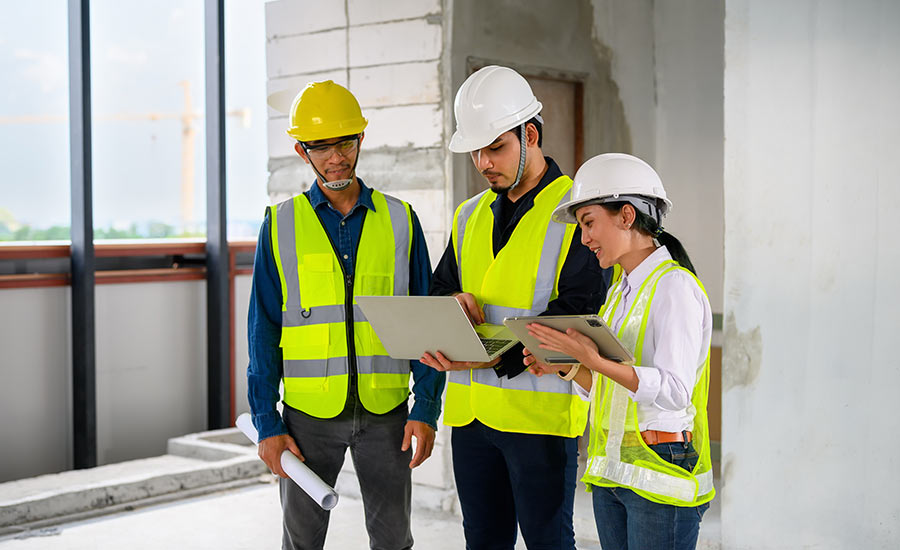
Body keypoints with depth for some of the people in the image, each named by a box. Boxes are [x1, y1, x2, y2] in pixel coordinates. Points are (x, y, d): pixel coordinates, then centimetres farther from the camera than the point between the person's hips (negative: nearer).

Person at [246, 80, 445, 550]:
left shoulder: (400, 220, 4)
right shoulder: (281, 225, 2)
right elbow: (263, 330, 3)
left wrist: (426, 410, -5)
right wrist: (267, 424, -3)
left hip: (385, 411, 0)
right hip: (309, 413, 0)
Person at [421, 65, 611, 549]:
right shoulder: (471, 215, 16)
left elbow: (579, 314, -14)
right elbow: (440, 288, 19)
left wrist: (498, 354, -23)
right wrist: (454, 301, -7)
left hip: (541, 406, -6)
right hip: (469, 407, 6)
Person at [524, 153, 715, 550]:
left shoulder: (674, 286, -11)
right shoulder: (620, 292, 15)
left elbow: (673, 391, -21)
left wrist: (594, 360, -28)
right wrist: (563, 367, 2)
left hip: (662, 475, -8)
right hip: (610, 472, 8)